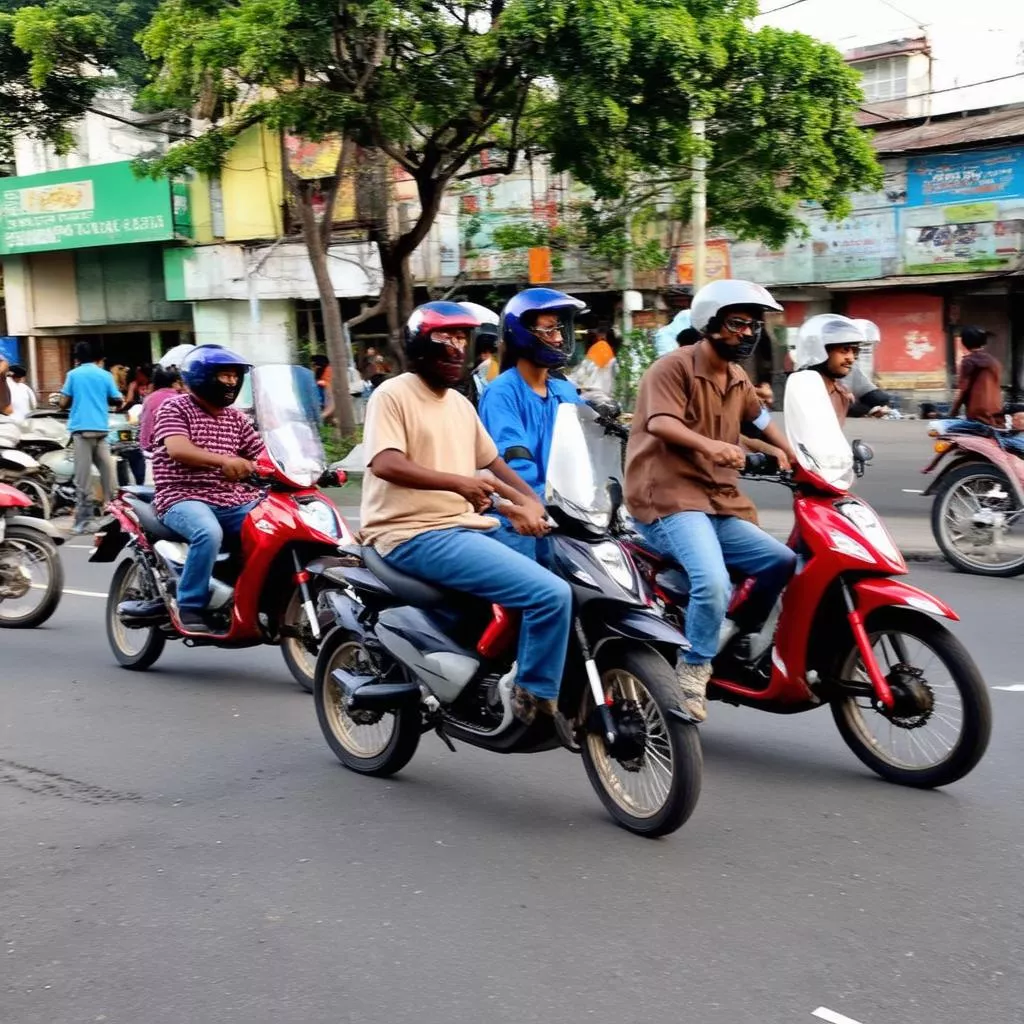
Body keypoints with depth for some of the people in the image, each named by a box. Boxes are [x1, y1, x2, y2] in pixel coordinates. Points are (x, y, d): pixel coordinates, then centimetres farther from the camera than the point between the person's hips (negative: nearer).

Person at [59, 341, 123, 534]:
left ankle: (82, 520, -4)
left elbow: (63, 403, 3)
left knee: (83, 477, -3)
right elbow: (119, 402, 6)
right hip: (101, 429, 1)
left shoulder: (73, 374, 4)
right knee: (107, 471, 9)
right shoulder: (105, 375, 7)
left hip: (81, 428, -1)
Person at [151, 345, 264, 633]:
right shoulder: (175, 408, -1)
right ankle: (190, 606, -22)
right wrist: (223, 460, -37)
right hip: (185, 498, -6)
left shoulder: (235, 418, 19)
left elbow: (262, 456, 12)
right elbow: (177, 449, -20)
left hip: (235, 500, 6)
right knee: (209, 533, -37)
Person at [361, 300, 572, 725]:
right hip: (416, 535, -9)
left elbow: (491, 460, 25)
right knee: (552, 594, -24)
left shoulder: (460, 403, 20)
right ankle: (535, 699, -7)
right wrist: (458, 481, -32)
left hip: (466, 528, 9)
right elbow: (385, 464, -21)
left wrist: (531, 502, 7)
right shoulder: (393, 395, -6)